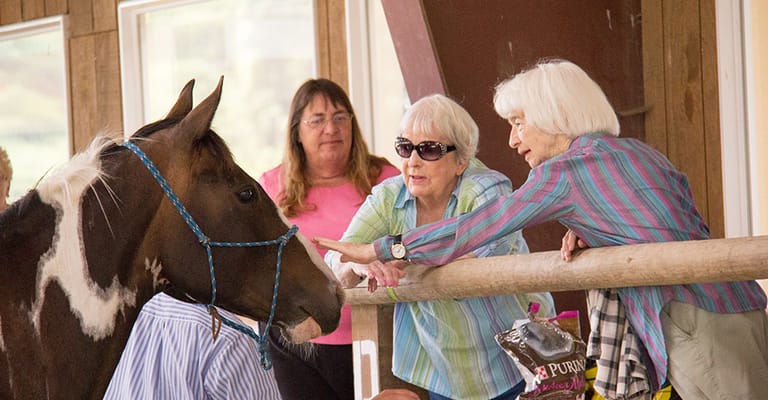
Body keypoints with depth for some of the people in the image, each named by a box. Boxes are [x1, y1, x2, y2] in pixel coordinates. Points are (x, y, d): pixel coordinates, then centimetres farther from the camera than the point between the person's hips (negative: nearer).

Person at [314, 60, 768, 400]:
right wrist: (586, 237, 10)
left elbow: (472, 231, 3)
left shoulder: (563, 171, -2)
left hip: (695, 324, -8)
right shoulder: (642, 152, 21)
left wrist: (379, 249, 14)